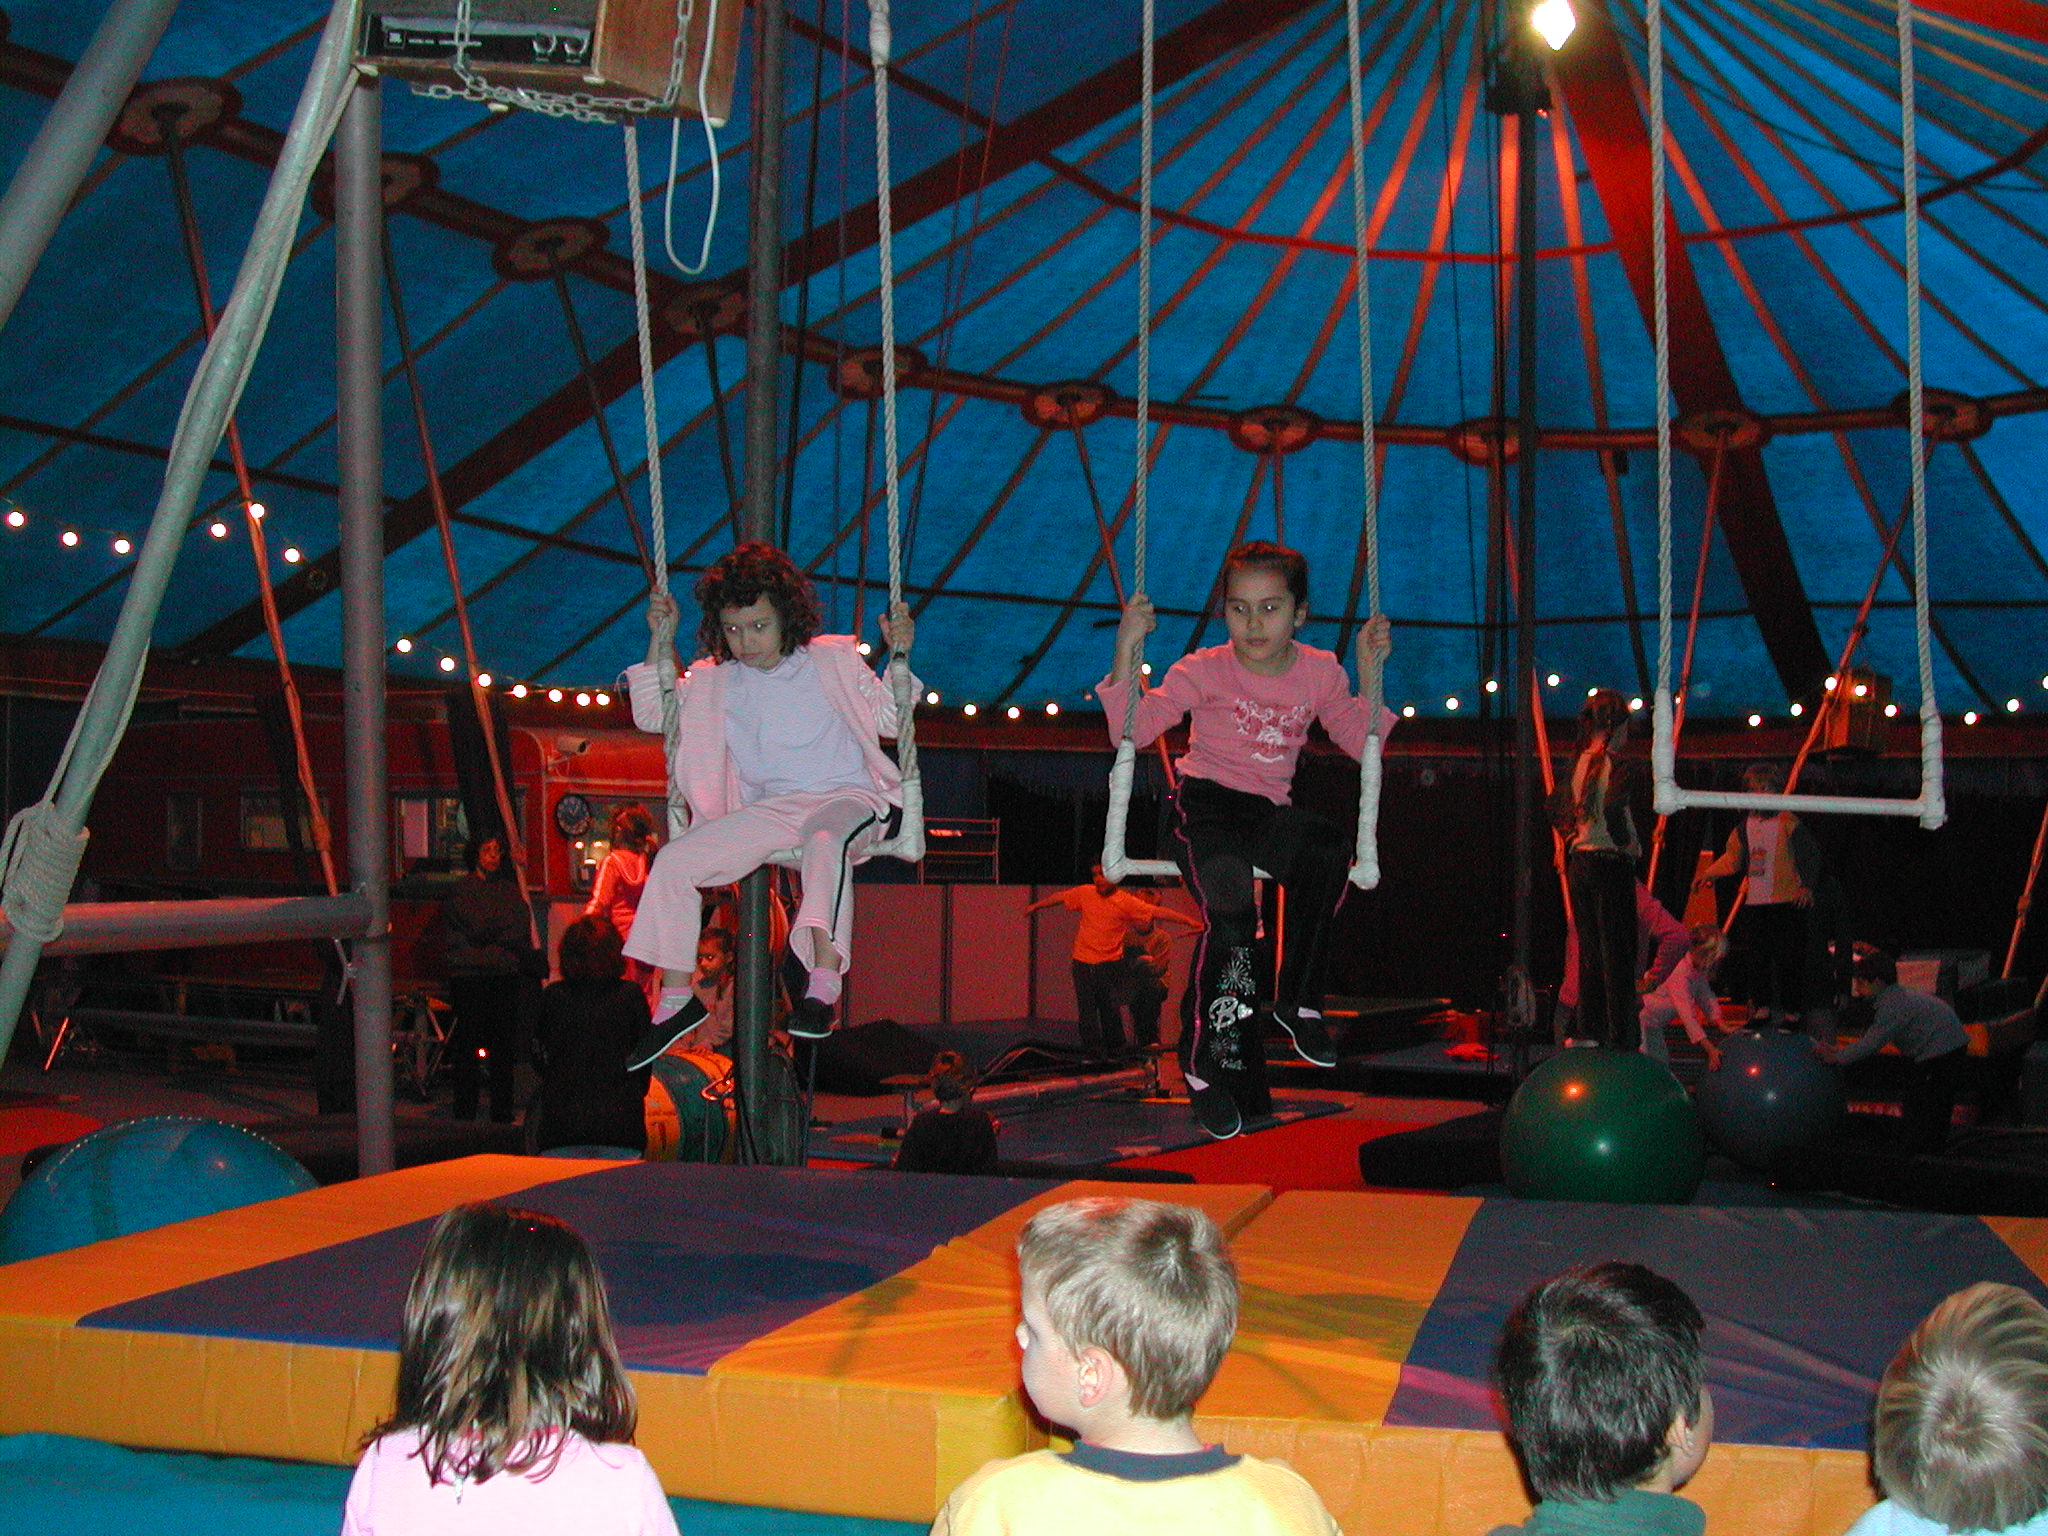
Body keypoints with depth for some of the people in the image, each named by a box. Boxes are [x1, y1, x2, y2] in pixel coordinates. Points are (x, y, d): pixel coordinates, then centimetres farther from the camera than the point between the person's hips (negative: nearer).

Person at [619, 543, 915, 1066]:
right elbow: (651, 717, 15)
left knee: (827, 837, -41)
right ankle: (676, 998, -6)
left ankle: (823, 986, -49)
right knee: (674, 860, -15)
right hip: (768, 810, 4)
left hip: (845, 796, -4)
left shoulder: (833, 659, 7)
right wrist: (660, 642, 8)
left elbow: (890, 720, 10)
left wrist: (899, 656, -5)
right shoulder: (714, 680, 15)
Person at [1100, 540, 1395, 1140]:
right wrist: (1127, 651, -19)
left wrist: (1370, 672, 1)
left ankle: (1298, 998, -14)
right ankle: (1206, 1065, -16)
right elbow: (1133, 729, -10)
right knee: (1231, 911, -29)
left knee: (1330, 848, -31)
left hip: (1268, 810, 3)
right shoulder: (1205, 670, -4)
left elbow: (1363, 742, 10)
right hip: (1205, 802, -3)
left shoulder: (1319, 671, 6)